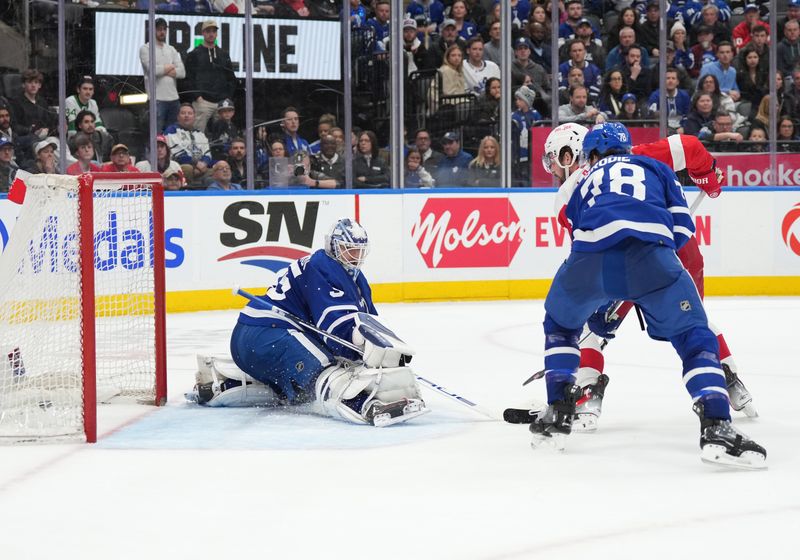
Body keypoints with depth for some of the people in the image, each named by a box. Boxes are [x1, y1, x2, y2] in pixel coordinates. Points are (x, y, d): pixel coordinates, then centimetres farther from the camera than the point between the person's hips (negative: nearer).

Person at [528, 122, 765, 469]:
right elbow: (682, 227, 23)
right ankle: (716, 427, -12)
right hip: (649, 253, -2)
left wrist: (596, 311, 51)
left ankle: (557, 413, 24)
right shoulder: (655, 168, 33)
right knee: (694, 337, 8)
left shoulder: (584, 185, 38)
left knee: (560, 323, 31)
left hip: (590, 256, 2)